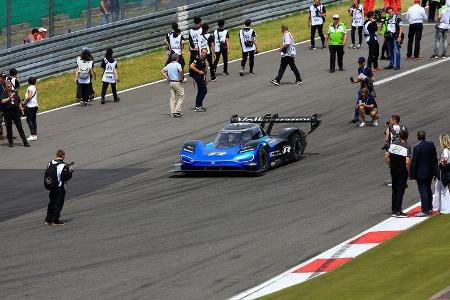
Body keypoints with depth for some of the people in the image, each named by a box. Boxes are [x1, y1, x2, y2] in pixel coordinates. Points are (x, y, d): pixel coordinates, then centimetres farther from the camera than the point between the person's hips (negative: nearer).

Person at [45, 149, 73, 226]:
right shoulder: (63, 166, -19)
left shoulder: (50, 164, 2)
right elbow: (66, 177, -19)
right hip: (60, 188, -6)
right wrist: (70, 171, 0)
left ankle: (48, 220, 20)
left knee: (51, 203, 17)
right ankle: (55, 221, 5)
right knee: (58, 204, 3)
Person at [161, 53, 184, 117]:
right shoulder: (177, 64, -12)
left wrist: (167, 78, 10)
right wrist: (182, 77, -14)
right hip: (177, 82, -7)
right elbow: (180, 70, -31)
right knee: (181, 97, 2)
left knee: (172, 98, 10)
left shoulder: (169, 65, 8)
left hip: (171, 82, 7)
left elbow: (162, 71, 12)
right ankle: (177, 111, -8)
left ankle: (172, 112, 9)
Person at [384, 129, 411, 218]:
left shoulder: (392, 145, 0)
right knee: (400, 190, 0)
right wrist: (408, 171, -9)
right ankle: (398, 211, -1)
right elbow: (407, 162, -22)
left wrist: (390, 166, 13)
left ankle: (394, 210, 20)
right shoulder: (407, 147, -16)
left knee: (394, 190, 15)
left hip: (393, 170, 5)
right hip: (402, 171, -5)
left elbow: (386, 156, 2)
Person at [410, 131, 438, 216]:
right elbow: (435, 158, 7)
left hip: (421, 173, -7)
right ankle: (429, 208, 30)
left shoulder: (417, 148, -19)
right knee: (428, 189, 21)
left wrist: (413, 175, -9)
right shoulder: (431, 145, -1)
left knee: (423, 191, -2)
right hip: (431, 172, 7)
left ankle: (425, 211, -1)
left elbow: (414, 162, -16)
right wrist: (435, 169, 18)